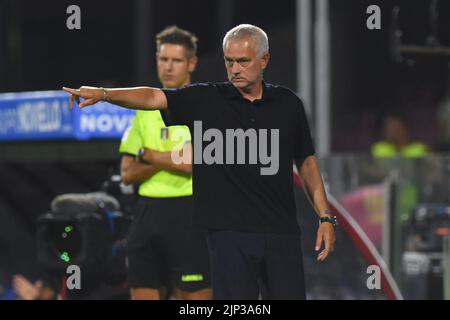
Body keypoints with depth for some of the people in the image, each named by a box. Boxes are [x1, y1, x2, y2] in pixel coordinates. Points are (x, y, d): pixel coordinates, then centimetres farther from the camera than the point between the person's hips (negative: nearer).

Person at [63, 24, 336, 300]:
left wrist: (326, 217, 6)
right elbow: (153, 97, -13)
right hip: (229, 233, -2)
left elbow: (307, 162, 12)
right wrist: (103, 93, -28)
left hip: (282, 234, 2)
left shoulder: (288, 104, 6)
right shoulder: (205, 100, 0)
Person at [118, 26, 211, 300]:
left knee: (194, 295, -5)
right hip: (148, 213, 6)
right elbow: (129, 173, 9)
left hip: (189, 214, -5)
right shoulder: (146, 109, 14)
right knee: (143, 294, 6)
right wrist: (173, 159, -7)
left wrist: (152, 156, -6)